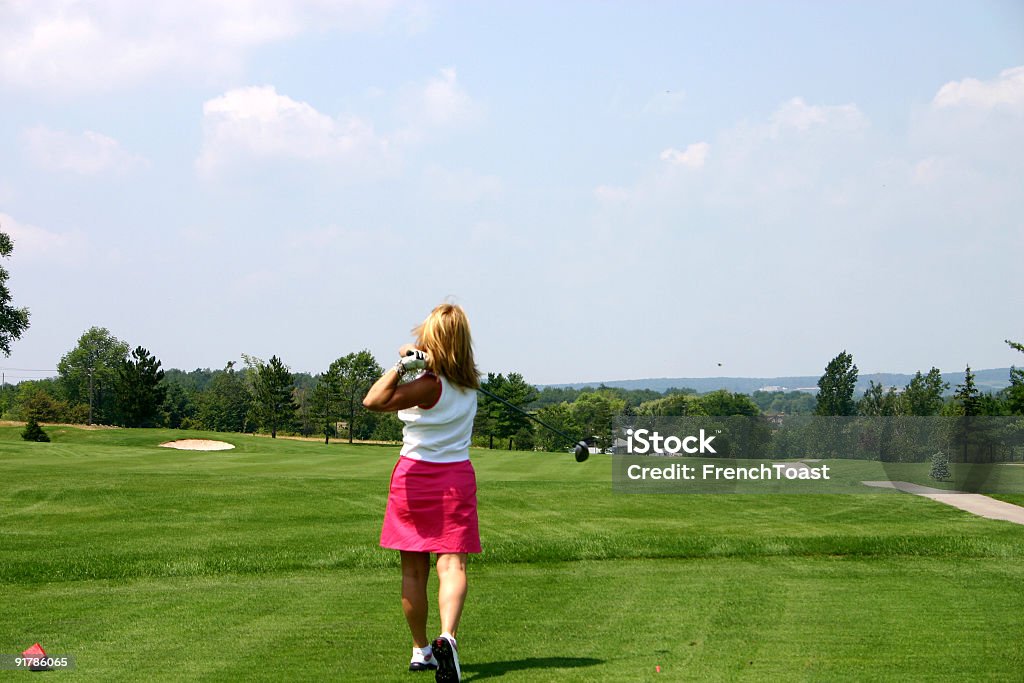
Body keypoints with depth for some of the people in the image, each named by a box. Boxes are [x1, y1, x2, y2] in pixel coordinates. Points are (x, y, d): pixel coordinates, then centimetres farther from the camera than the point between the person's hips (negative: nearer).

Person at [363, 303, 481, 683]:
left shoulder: (429, 385, -16)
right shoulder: (471, 381, 1)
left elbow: (373, 401, -23)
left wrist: (401, 366, -21)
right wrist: (417, 359, 0)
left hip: (415, 475, -3)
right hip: (457, 477, 3)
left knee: (414, 570, 10)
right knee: (452, 565, -6)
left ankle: (420, 651, 18)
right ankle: (447, 637, -31)